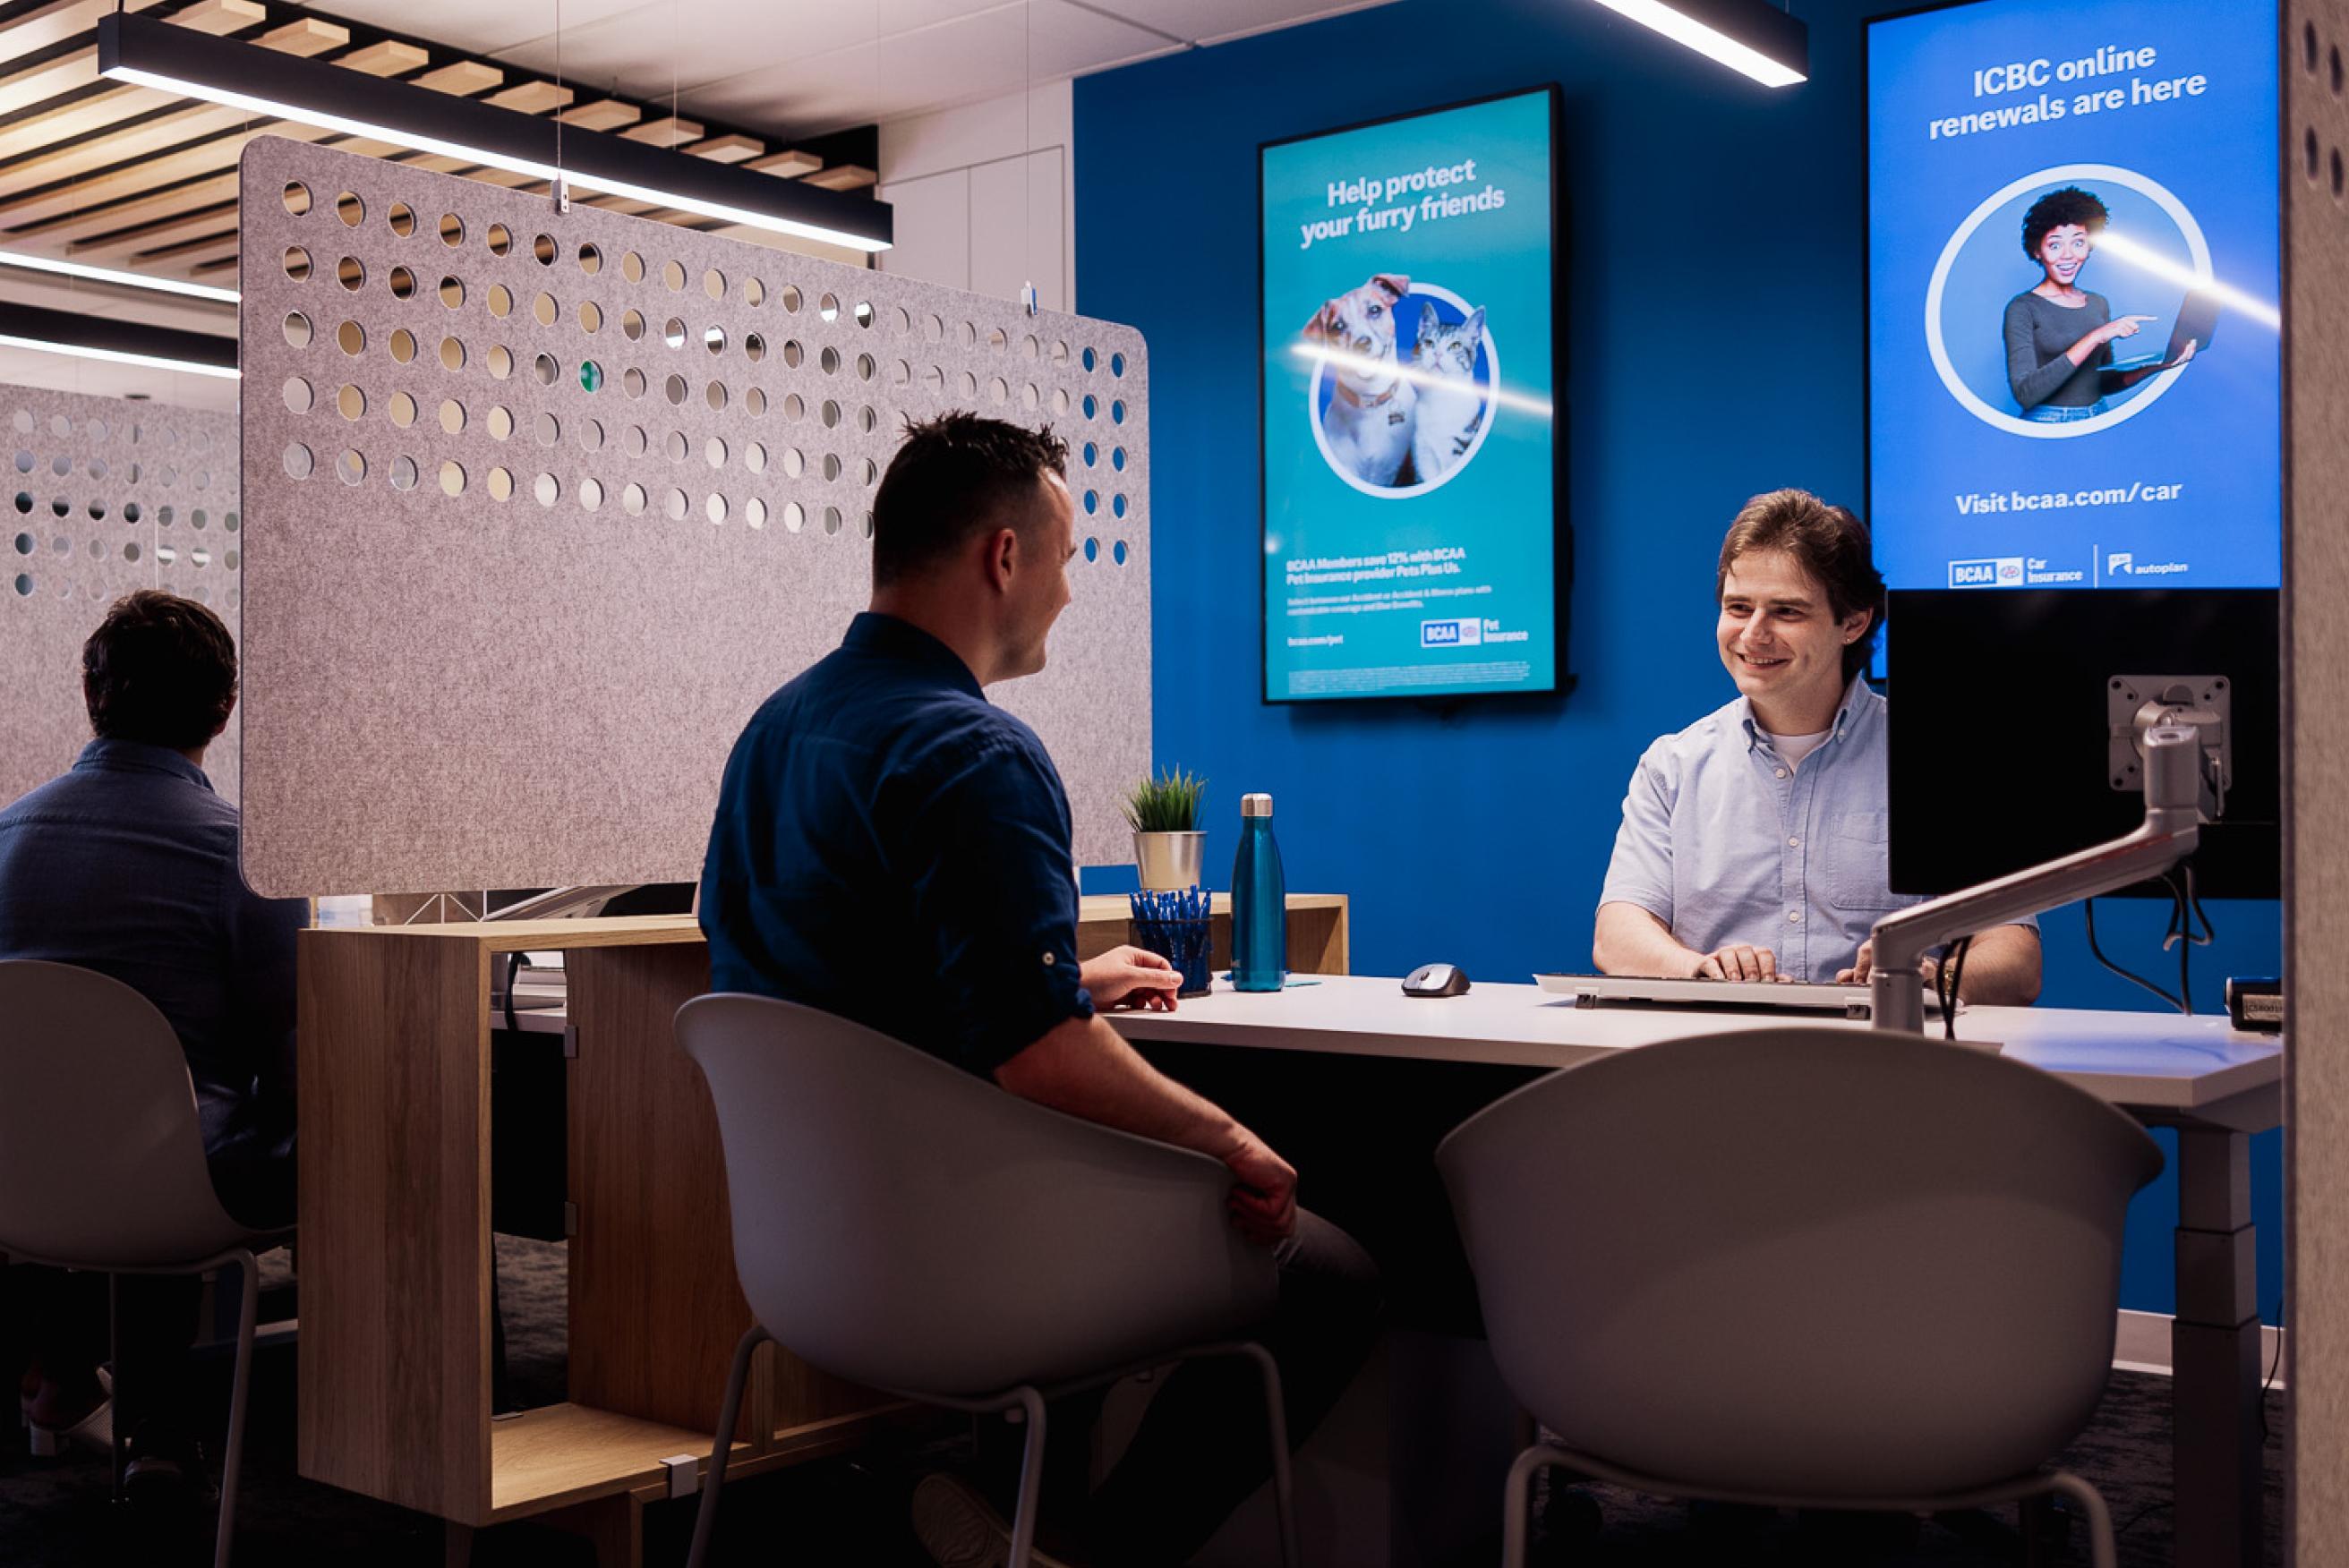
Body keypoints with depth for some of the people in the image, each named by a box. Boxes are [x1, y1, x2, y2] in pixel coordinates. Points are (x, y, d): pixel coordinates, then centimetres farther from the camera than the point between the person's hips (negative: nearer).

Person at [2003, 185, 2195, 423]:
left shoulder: (2099, 304, 14)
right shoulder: (2023, 308, -4)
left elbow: (2104, 383, 18)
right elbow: (2025, 393, -17)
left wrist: (2156, 366, 0)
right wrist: (2095, 338, -19)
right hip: (2047, 424, -5)